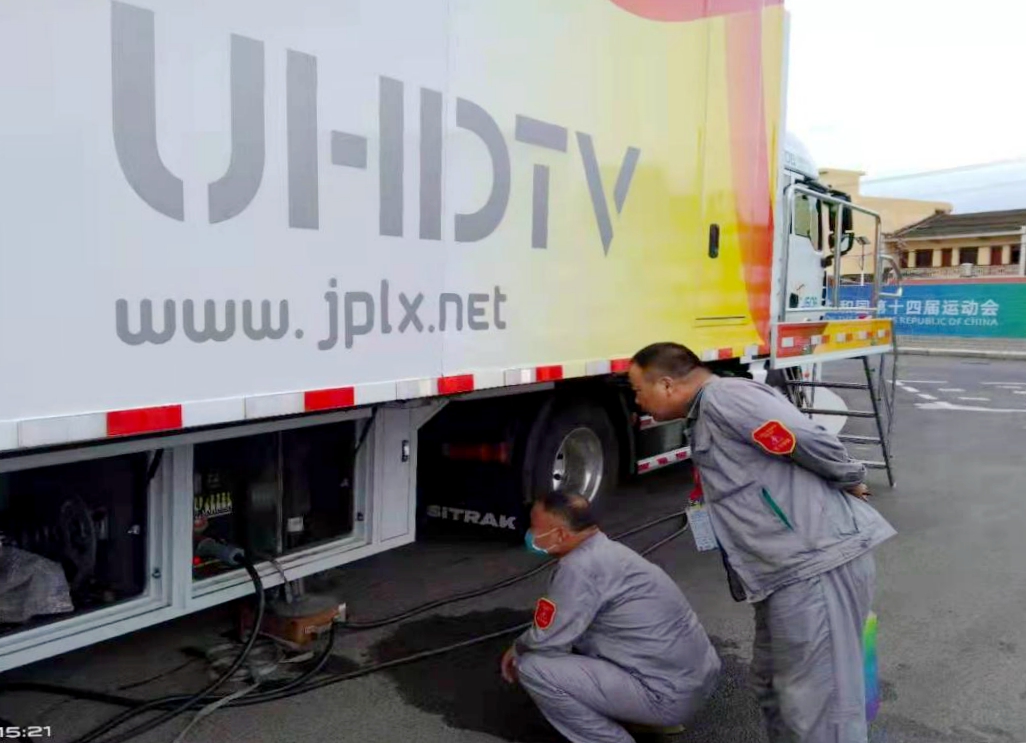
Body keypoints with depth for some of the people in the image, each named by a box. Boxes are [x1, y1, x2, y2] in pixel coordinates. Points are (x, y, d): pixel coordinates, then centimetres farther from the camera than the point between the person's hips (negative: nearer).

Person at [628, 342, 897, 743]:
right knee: (773, 686, 22)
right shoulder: (704, 418, 19)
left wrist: (851, 482, -2)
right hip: (792, 571, 11)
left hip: (817, 567, -11)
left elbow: (811, 442, -17)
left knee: (818, 703, -3)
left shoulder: (723, 397, -14)